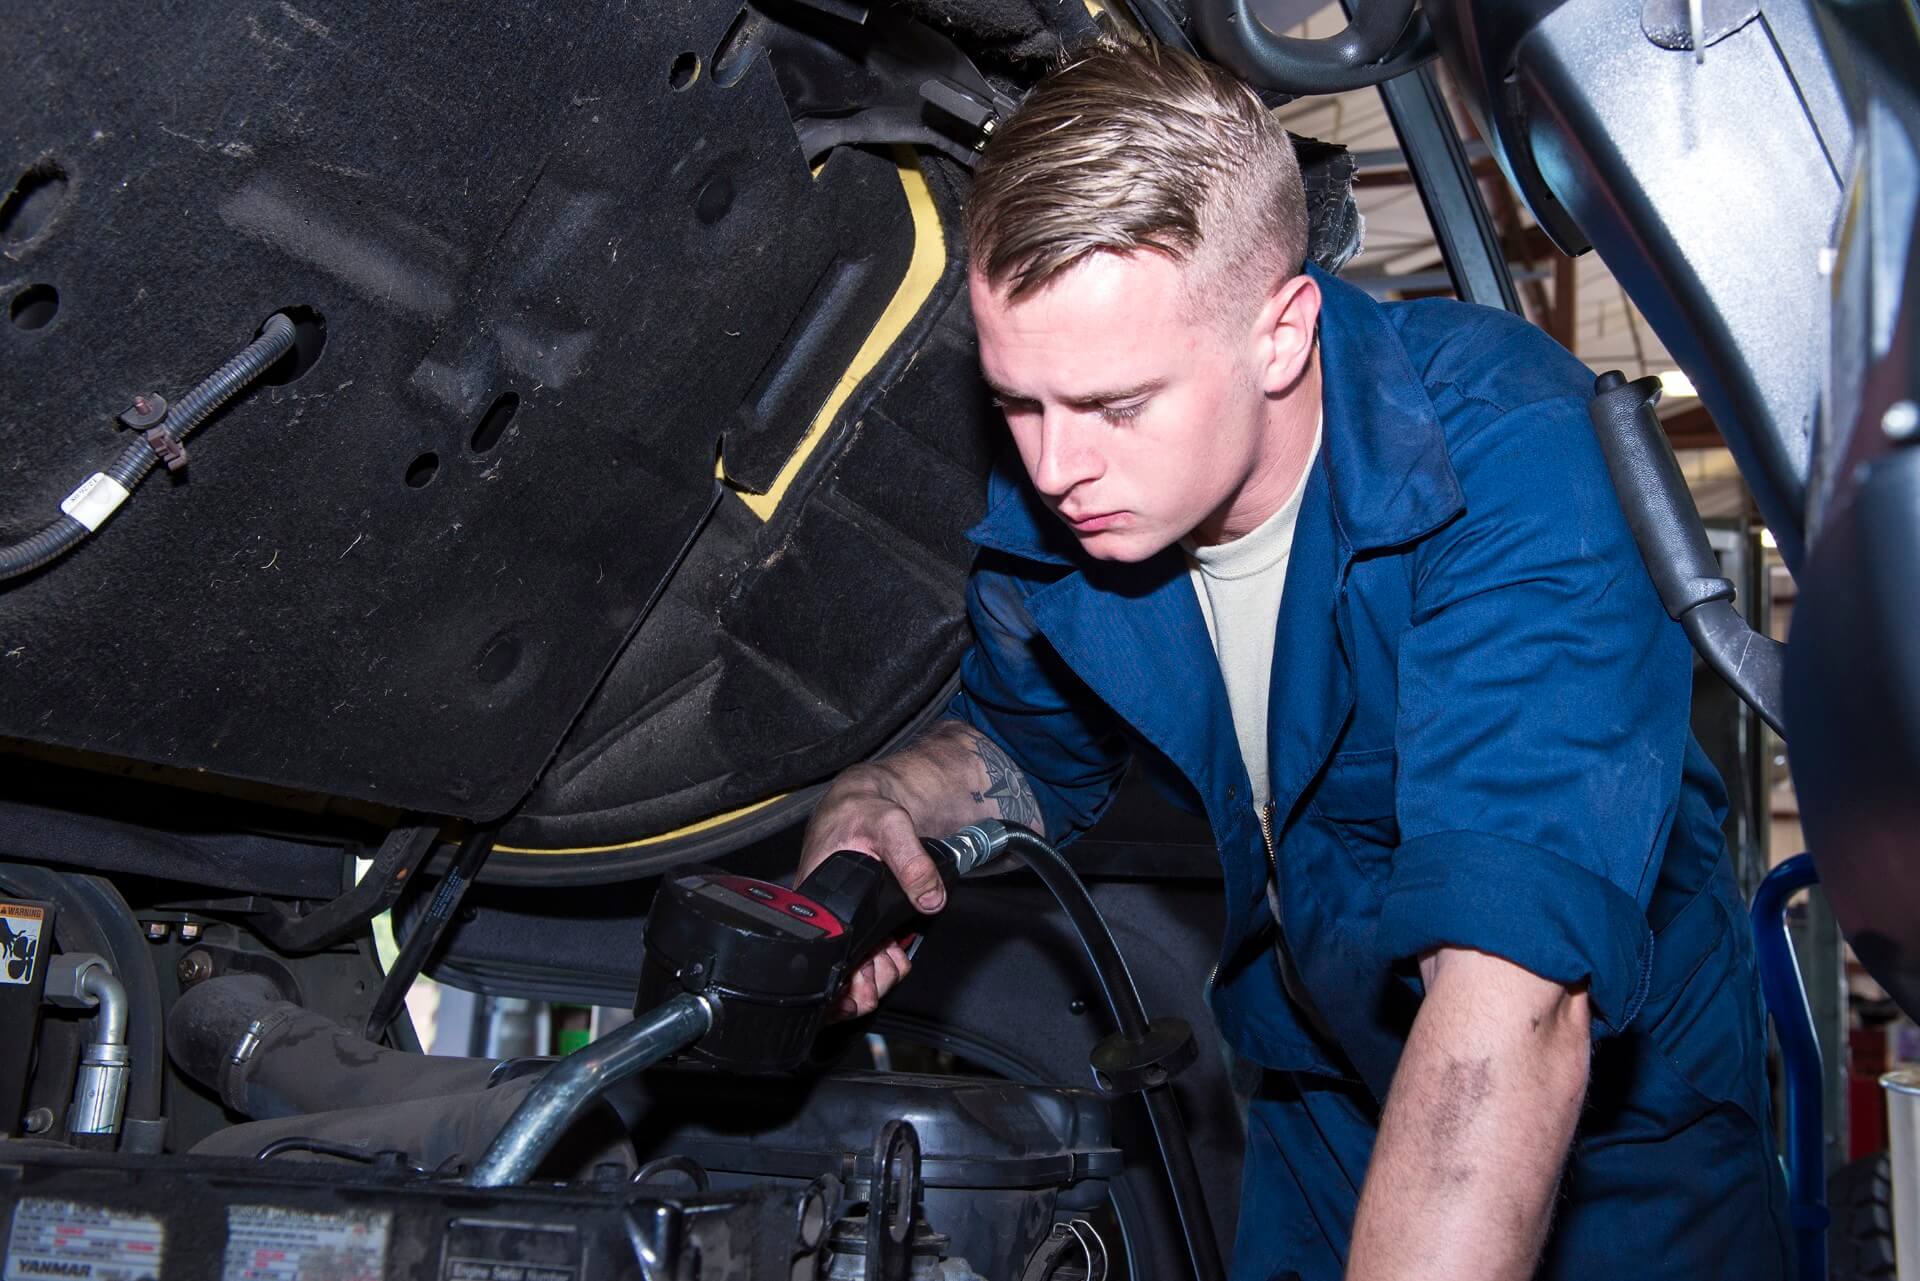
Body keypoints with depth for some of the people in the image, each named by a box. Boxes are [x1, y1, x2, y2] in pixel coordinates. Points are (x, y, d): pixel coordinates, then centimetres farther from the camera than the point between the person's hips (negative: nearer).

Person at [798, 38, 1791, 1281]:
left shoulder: (1506, 456, -35)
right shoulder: (1042, 508, -17)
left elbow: (1517, 998, -46)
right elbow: (1034, 746, 5)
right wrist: (876, 804, -16)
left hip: (1609, 1117, -3)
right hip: (1310, 1094, 4)